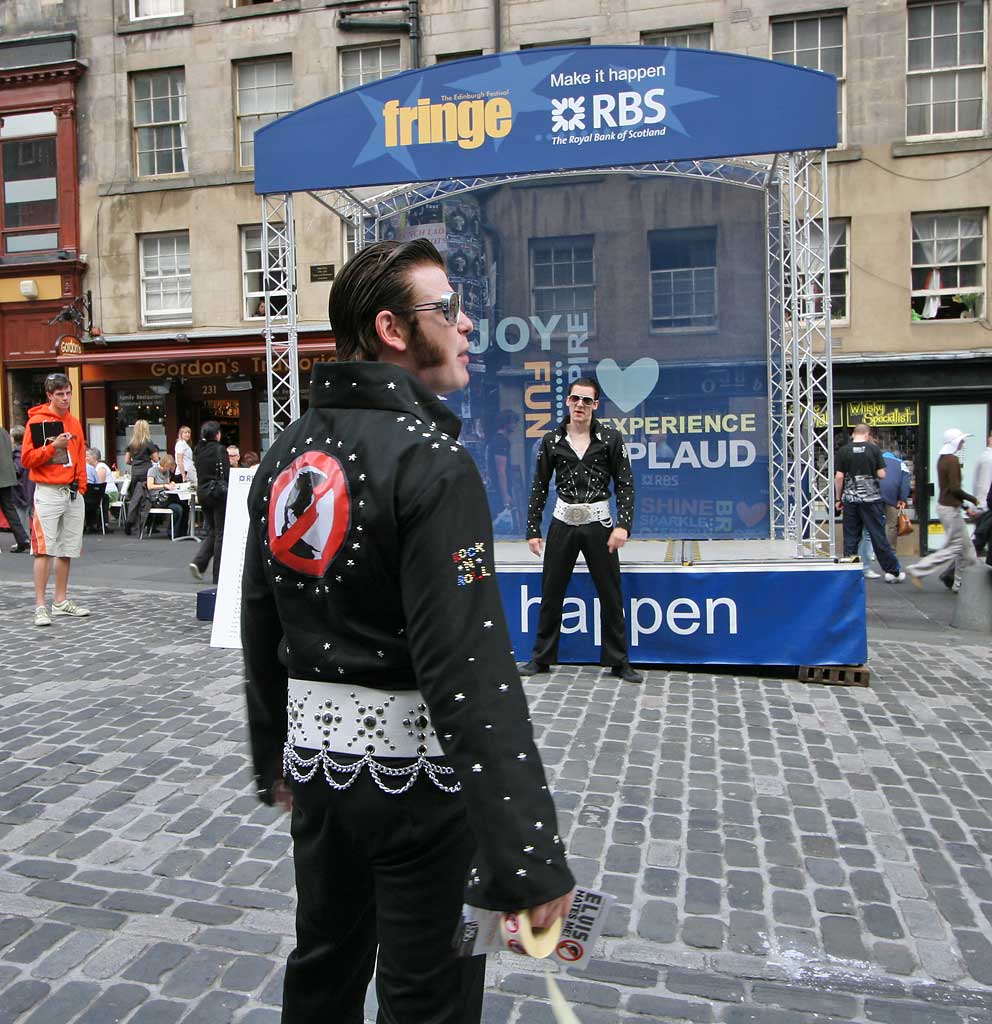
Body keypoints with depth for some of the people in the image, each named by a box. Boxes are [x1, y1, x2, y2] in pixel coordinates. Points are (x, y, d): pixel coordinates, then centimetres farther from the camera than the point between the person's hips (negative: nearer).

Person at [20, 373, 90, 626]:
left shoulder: (75, 423, 11)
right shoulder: (36, 422, -6)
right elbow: (26, 458, -9)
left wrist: (81, 487, 6)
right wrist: (53, 446, -20)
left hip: (72, 493, 6)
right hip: (48, 493, -6)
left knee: (67, 549, 10)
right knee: (44, 549, -8)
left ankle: (61, 601, 20)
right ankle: (40, 606, -3)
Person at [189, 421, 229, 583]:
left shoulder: (197, 450, 8)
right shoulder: (220, 450, -12)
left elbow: (198, 472, 11)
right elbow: (226, 474, -12)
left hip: (202, 492, 6)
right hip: (218, 491, -6)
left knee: (210, 531, 17)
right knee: (221, 533, 1)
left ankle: (198, 562, -2)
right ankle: (219, 575, 5)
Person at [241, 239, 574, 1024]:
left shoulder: (286, 454, 5)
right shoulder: (430, 459, -20)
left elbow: (260, 627, 12)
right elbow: (469, 666, -28)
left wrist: (273, 756, 23)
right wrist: (530, 856, -26)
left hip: (317, 751, 8)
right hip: (411, 762, -7)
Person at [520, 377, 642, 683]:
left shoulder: (611, 438, -2)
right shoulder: (552, 440, 2)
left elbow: (625, 483, -3)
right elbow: (539, 486, 5)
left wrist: (623, 525, -14)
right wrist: (533, 529, 2)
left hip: (598, 524, -1)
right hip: (562, 524, 1)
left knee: (611, 594, 4)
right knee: (551, 592, 7)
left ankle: (618, 661, 16)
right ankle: (541, 657, 20)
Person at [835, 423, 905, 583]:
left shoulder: (843, 451, -1)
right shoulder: (874, 448, -3)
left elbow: (839, 477, -4)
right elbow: (882, 474, -5)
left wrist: (838, 498, 5)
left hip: (850, 499, 1)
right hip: (871, 498, -1)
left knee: (850, 537, 6)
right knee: (878, 535, 3)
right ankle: (892, 571, 8)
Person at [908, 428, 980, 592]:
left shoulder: (942, 458, 10)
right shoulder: (953, 459, -18)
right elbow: (955, 488, -23)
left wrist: (963, 504, 16)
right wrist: (972, 499, -8)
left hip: (944, 504, 10)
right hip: (950, 508, -10)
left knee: (964, 545, 14)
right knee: (954, 548, -2)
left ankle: (956, 583, 18)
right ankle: (917, 571, -2)